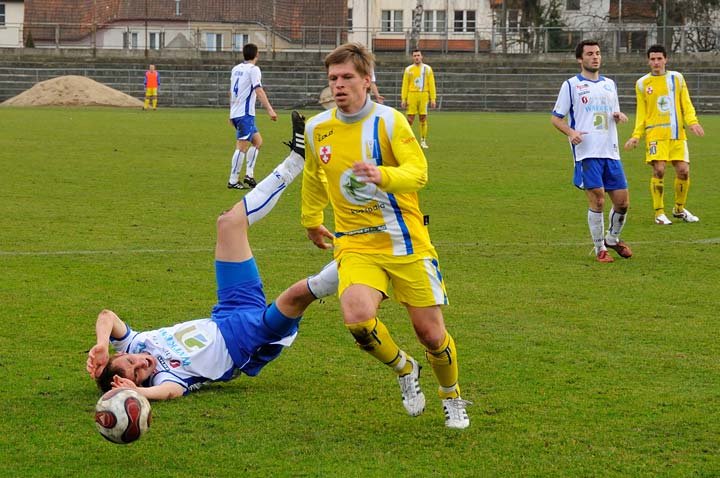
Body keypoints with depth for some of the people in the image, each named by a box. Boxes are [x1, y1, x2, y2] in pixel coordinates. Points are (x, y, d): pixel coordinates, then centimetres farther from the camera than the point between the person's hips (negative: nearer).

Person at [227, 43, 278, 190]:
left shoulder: (236, 69, 15)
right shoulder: (253, 69, -9)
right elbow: (259, 91, -20)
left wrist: (232, 113, 31)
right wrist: (269, 109, -26)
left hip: (235, 112, 9)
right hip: (245, 114, -9)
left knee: (257, 141, 16)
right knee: (242, 146, -7)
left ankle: (249, 174, 11)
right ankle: (233, 181, -8)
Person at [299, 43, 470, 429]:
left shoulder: (389, 121, -9)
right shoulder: (316, 129, 3)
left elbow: (418, 172, -22)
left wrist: (383, 175, -42)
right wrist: (311, 221, 34)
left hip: (407, 243, -2)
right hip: (355, 245, 2)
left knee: (430, 333, -1)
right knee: (357, 318, -26)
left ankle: (451, 398, 31)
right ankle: (404, 370, 6)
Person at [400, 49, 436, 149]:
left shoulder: (427, 69, 7)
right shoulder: (408, 69, 7)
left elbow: (431, 85, 6)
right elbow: (405, 85, 8)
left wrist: (433, 99, 0)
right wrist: (403, 99, 1)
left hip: (424, 96, 0)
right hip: (412, 95, 0)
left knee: (423, 118, 1)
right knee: (410, 119, -4)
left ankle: (423, 141, 8)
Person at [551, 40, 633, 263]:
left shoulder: (609, 84, 18)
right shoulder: (571, 85, 3)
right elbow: (556, 117, 4)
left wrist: (619, 116, 4)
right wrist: (571, 132, -15)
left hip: (611, 152, 5)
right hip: (586, 153, -5)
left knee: (622, 201, 2)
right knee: (597, 200, -10)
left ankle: (613, 238, 27)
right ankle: (600, 249, 4)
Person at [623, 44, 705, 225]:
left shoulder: (677, 78, 10)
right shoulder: (642, 83, 7)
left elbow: (686, 104, 9)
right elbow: (641, 113, 10)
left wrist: (692, 122, -9)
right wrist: (636, 135, 0)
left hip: (677, 134, 2)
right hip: (655, 134, -2)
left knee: (683, 170, -2)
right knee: (659, 170, -13)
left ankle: (679, 209, 19)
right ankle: (659, 213, -3)